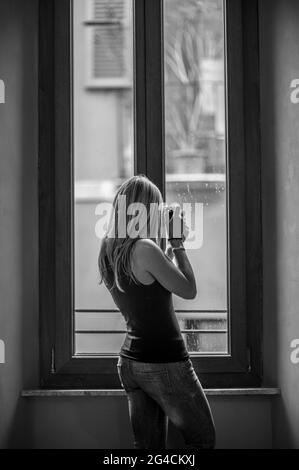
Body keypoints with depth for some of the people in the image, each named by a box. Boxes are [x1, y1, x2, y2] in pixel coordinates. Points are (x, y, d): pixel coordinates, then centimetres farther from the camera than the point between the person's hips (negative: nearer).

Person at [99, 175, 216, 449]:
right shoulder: (145, 249, -19)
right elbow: (189, 291, -9)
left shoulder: (108, 252, 5)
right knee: (203, 440, 9)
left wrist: (169, 248, 13)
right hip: (164, 363, -8)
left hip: (130, 362, 8)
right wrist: (177, 243, -2)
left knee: (149, 445, 13)